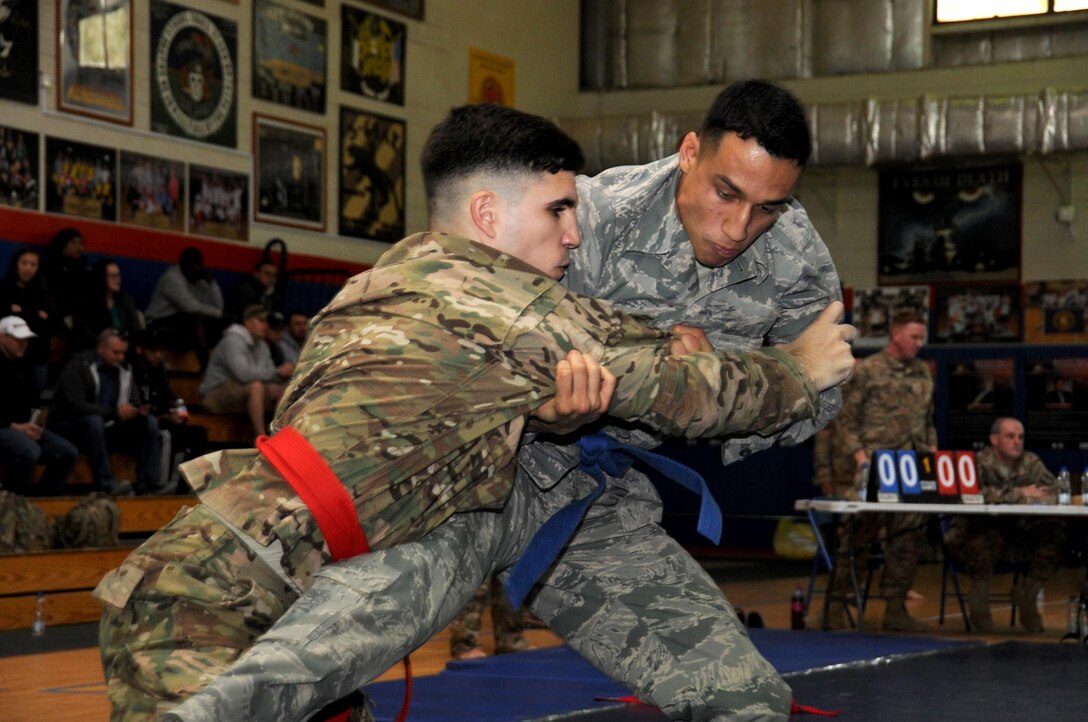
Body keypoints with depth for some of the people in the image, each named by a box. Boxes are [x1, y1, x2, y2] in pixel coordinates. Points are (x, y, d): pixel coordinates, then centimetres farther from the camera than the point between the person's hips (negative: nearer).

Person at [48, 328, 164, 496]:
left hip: (105, 427, 6)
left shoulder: (124, 369, 4)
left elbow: (135, 403, 4)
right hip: (69, 427, -6)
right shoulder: (78, 366, -15)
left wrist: (141, 411, -22)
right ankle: (106, 484, -39)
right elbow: (76, 406, -27)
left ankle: (148, 485, -19)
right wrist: (115, 412, -33)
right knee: (93, 420, -39)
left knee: (149, 422, -12)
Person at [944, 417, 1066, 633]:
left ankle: (1026, 592, 1)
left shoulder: (1031, 462, 4)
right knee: (987, 537, -37)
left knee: (1056, 532, -17)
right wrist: (1020, 494, -23)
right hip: (976, 532, -4)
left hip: (1018, 531, 4)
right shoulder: (978, 463, -8)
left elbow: (1052, 493, -9)